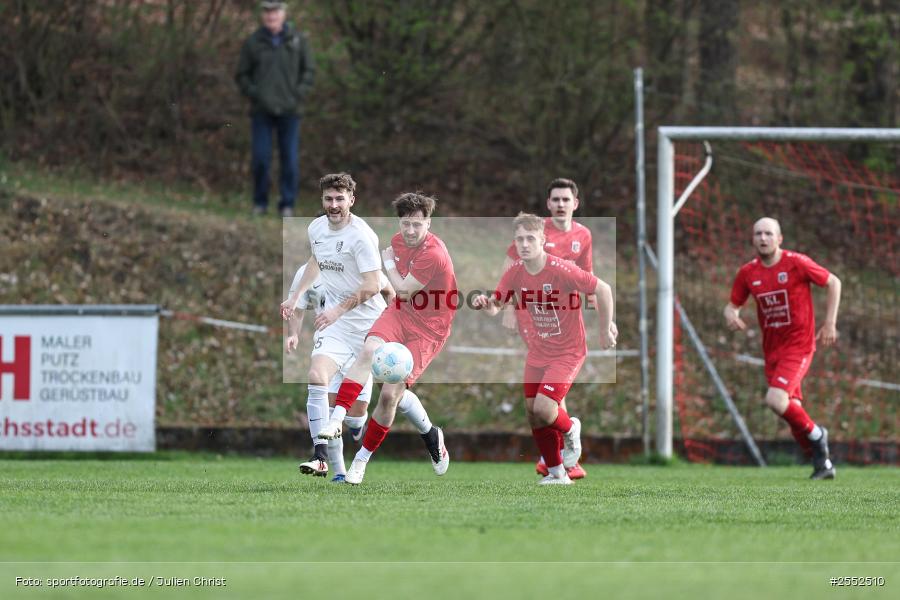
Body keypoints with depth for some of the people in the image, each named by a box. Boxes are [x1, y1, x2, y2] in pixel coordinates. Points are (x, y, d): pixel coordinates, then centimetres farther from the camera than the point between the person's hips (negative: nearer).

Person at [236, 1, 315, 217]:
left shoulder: (298, 40, 3)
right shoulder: (253, 43, 1)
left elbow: (309, 70, 8)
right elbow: (242, 75, 7)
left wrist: (298, 95, -5)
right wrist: (254, 95, -7)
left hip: (289, 110, 0)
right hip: (262, 110, 0)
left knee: (290, 159, -1)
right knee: (260, 158, -4)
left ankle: (287, 205, 7)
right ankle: (260, 202, 10)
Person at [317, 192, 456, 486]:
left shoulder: (434, 254, -22)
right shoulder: (398, 241, 4)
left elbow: (403, 291, -14)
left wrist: (388, 263, -2)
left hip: (428, 328, -5)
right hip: (400, 314, 6)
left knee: (391, 393, -12)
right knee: (371, 349, -29)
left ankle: (363, 457, 6)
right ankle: (337, 418, -35)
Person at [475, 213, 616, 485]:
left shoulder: (562, 270, -23)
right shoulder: (515, 273, -6)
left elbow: (603, 289, -18)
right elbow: (496, 305, 0)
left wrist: (605, 331, -12)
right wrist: (486, 304, -25)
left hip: (568, 351, -6)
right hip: (538, 351, 6)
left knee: (544, 408, -20)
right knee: (533, 414, 5)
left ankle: (570, 430, 17)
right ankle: (557, 473, 23)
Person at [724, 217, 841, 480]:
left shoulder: (797, 263, -12)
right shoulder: (748, 273, 1)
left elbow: (833, 283, -1)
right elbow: (732, 305, 12)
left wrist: (830, 323, -6)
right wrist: (732, 316, -13)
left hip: (799, 345, -6)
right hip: (772, 350, 6)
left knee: (775, 400, -24)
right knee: (792, 413, 8)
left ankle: (816, 435, 1)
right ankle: (822, 462, 25)